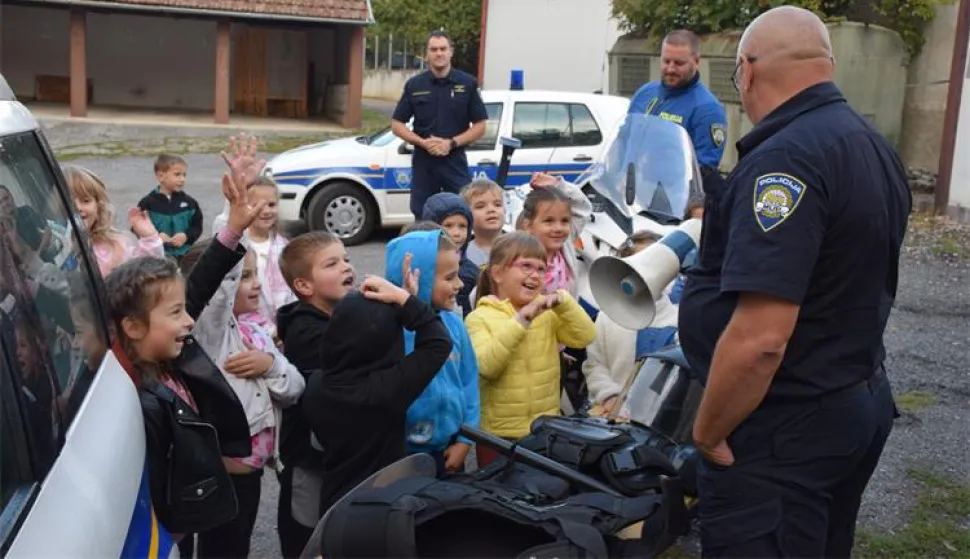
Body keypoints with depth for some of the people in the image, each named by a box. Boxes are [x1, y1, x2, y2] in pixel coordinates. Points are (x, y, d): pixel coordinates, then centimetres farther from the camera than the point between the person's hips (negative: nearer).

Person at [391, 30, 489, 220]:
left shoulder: (467, 84, 1)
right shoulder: (414, 85, 5)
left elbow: (480, 126, 1)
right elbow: (397, 124, 6)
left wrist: (452, 143, -13)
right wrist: (423, 142, -10)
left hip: (455, 162, -1)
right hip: (423, 162, 2)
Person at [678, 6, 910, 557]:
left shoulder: (786, 158, -24)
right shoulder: (875, 148, 8)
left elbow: (759, 339, -30)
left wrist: (707, 431, -16)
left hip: (786, 427, -10)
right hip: (859, 403, 10)